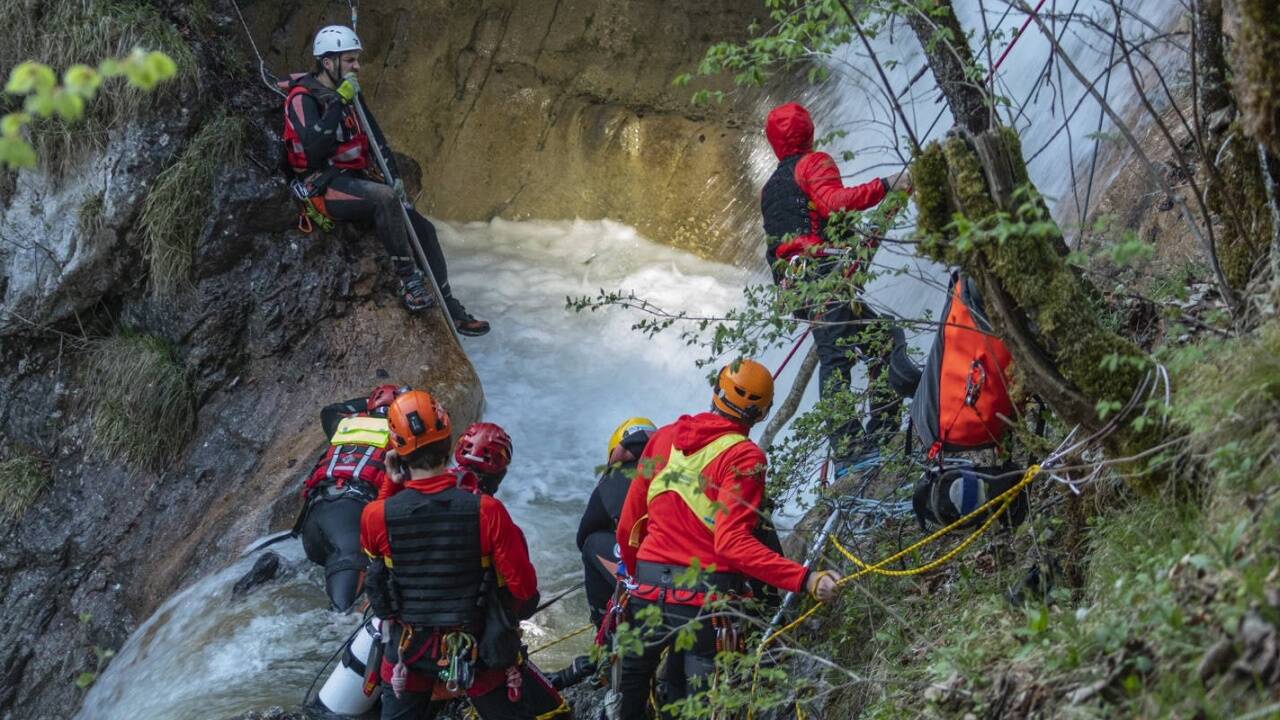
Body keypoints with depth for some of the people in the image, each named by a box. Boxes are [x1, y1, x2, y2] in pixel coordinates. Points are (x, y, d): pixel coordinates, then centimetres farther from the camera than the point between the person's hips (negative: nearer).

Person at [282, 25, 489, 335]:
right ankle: (409, 283, -28)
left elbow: (376, 139, 15)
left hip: (357, 180, 8)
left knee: (422, 228, -3)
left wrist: (394, 176, -1)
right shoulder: (303, 98, -11)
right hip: (326, 186, -8)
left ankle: (450, 309, 3)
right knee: (385, 198, -37)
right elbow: (316, 149, -26)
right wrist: (339, 102, -23)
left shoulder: (351, 95, 14)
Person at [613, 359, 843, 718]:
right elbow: (733, 544, -23)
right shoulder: (744, 457, -11)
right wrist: (805, 580, -28)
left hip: (648, 593, 5)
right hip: (706, 603, -5)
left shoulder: (662, 437, 6)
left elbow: (628, 526, 10)